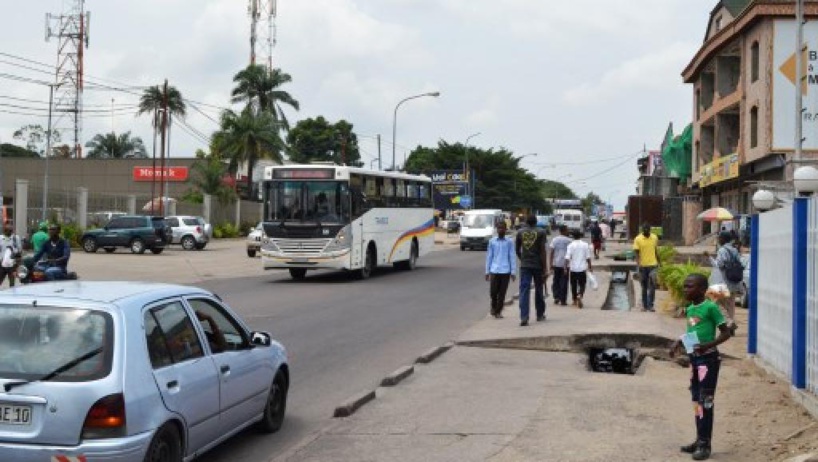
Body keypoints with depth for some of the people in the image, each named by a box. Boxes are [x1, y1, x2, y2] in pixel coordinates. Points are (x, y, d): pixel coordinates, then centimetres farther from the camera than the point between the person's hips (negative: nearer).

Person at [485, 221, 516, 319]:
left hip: (505, 271, -1)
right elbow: (489, 257, 9)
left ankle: (498, 311, 14)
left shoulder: (509, 242, 3)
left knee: (502, 293, 2)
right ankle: (493, 307, 25)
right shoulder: (492, 241, 6)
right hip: (494, 270, 1)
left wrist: (513, 272, -1)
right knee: (493, 292, -1)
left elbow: (512, 257, 3)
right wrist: (487, 271, 7)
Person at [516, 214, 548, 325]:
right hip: (537, 265, -1)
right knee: (539, 289, 15)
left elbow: (517, 249, 12)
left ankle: (524, 317, -14)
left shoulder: (520, 232, 5)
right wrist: (545, 267, -5)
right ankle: (540, 314, 28)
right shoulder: (541, 232, -3)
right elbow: (543, 251, -8)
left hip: (524, 265, 1)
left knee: (524, 291, -3)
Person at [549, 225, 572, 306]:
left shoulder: (554, 240, 0)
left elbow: (552, 252, -4)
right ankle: (563, 300, 4)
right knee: (564, 282, 3)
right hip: (565, 264, -1)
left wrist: (551, 264, -1)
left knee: (556, 281, 14)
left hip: (556, 263, 1)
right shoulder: (569, 240, -2)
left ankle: (556, 297, 5)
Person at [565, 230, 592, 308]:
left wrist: (566, 267, -6)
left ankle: (574, 300, 22)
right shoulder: (585, 245, -1)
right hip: (582, 268, 0)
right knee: (582, 284, 5)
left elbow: (567, 258, -10)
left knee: (574, 285, 13)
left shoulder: (571, 245, -4)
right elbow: (588, 257, 1)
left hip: (573, 268, 0)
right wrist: (590, 266, 11)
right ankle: (580, 296, -22)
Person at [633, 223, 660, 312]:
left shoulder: (655, 238, 3)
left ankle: (650, 305, -4)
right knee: (644, 287, 9)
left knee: (652, 286, -9)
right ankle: (644, 305, 17)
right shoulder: (638, 239, -5)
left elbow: (656, 251, 13)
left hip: (652, 265, 1)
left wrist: (658, 262, 14)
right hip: (643, 266, -1)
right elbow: (637, 253, -8)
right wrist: (638, 264, -19)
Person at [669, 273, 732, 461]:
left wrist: (707, 345, -25)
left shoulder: (710, 307, -14)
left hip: (708, 358, -8)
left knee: (705, 402, -5)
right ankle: (700, 440, 23)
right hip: (694, 358, 8)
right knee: (696, 401, 13)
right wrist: (678, 342, 6)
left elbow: (726, 332, -13)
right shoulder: (689, 309, 9)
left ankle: (705, 444, 0)